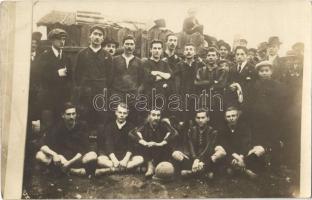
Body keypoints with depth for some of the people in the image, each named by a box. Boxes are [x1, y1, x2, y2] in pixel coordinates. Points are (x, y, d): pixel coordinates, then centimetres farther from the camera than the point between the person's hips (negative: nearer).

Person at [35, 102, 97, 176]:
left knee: (93, 156, -33)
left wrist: (69, 162, -23)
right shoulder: (57, 127, -3)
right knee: (39, 155, -24)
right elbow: (44, 146, -9)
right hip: (61, 157, 3)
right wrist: (54, 154, -29)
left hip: (77, 158, -2)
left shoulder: (82, 126, -8)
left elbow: (84, 149, -13)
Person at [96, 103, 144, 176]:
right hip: (111, 155, -1)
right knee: (100, 160, -30)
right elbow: (108, 145, -8)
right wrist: (114, 160, -24)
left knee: (140, 159, -28)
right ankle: (129, 167, -31)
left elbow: (131, 145, -5)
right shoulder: (109, 127, 4)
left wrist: (126, 159, -23)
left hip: (126, 155, 1)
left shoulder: (131, 127, 4)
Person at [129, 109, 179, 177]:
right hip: (149, 154, 1)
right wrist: (145, 143, -31)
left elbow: (175, 133, -24)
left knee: (168, 145, -28)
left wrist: (160, 144, -33)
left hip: (161, 154, -1)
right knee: (139, 145, -22)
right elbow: (131, 133, -18)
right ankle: (150, 166, -19)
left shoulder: (164, 124, -7)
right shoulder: (145, 126, -5)